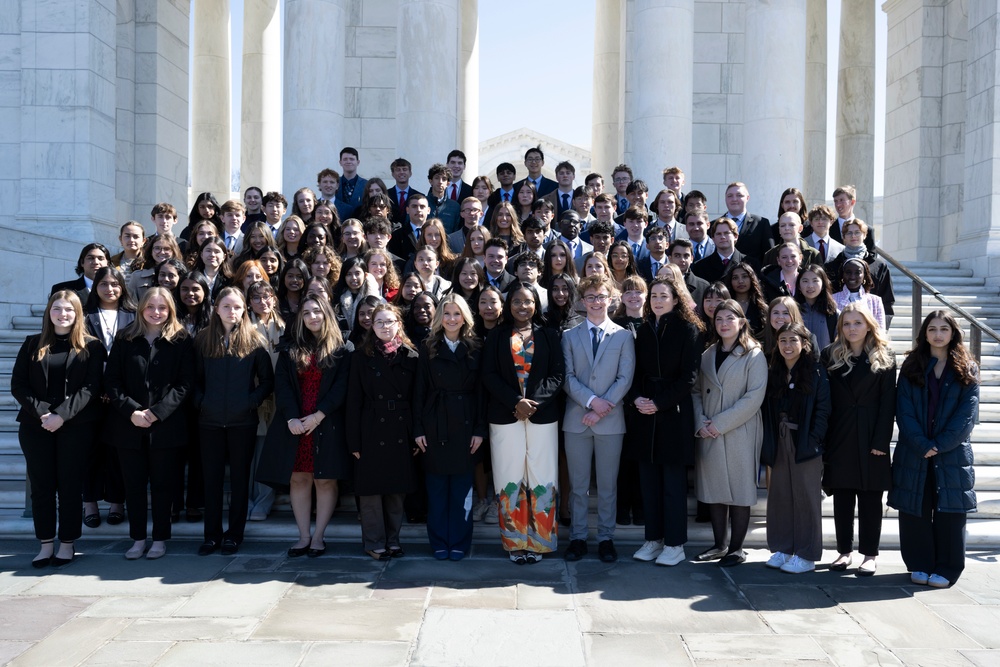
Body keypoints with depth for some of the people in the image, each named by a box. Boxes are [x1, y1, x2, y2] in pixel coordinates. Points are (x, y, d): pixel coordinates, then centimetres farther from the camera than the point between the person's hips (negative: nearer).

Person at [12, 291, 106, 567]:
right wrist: (41, 412, -12)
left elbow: (91, 388, -6)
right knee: (41, 485, 4)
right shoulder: (33, 344, 9)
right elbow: (18, 385, 3)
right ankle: (46, 544, 12)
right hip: (35, 426, 2)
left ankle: (67, 544, 10)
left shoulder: (91, 347, 2)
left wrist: (62, 415, -17)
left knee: (70, 485, 2)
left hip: (76, 426, -2)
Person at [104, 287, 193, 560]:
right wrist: (131, 411, -11)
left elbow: (184, 384, -4)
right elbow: (111, 380, 2)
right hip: (129, 425, 2)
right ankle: (138, 538, 17)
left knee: (162, 483, 5)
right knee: (134, 483, 7)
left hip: (166, 425, -2)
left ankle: (160, 538, 15)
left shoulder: (180, 341, 1)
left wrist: (156, 412, -14)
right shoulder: (125, 340, 7)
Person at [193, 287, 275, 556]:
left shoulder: (254, 340, -1)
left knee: (239, 478, 7)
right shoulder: (203, 340, 5)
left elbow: (268, 380, 1)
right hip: (210, 420, 2)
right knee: (211, 478, 7)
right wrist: (200, 403, -5)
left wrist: (252, 401, -10)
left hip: (243, 421, -2)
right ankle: (212, 535, 16)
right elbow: (196, 379, 9)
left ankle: (234, 534, 16)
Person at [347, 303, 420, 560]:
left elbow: (417, 398, 4)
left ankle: (392, 539, 21)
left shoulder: (410, 356, 5)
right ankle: (374, 542, 14)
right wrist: (354, 441, -6)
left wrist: (417, 435, -2)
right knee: (371, 488, 2)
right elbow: (353, 401, -1)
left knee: (397, 488, 9)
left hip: (401, 432, 2)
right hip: (372, 431, -1)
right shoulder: (362, 357, 2)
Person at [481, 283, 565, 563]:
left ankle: (539, 540, 7)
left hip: (543, 415, 0)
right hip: (505, 416, 0)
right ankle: (515, 542, 8)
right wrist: (516, 402, -13)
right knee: (510, 479, 0)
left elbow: (558, 374, 2)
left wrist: (534, 401, -12)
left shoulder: (548, 336, 9)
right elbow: (489, 375, 1)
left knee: (542, 478, -1)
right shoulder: (497, 336, 9)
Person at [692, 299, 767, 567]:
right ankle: (719, 544, 20)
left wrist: (720, 423, -14)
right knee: (714, 489, 9)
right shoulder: (707, 355, 13)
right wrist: (701, 423, -6)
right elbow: (697, 392, 11)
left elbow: (754, 397, -13)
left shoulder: (753, 356, -5)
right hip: (709, 435, 5)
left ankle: (736, 548, 10)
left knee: (739, 491, 1)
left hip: (739, 434, -5)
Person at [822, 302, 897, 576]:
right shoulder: (830, 356, 6)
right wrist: (823, 439, -4)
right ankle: (844, 550, 17)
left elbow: (888, 402, -3)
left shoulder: (884, 358, 1)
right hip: (840, 437, 2)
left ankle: (869, 554, 12)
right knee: (842, 497, 7)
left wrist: (881, 440, -11)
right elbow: (824, 399, 3)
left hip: (871, 437, -2)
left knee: (870, 498, 4)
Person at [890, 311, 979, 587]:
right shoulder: (912, 367, 6)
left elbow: (967, 414, -4)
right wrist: (922, 445, -13)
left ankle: (946, 569, 11)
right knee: (915, 512, 4)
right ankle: (919, 566, 16)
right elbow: (904, 410, -1)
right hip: (913, 452, 1)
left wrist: (940, 445, -13)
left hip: (952, 453, -1)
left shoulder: (966, 370, 4)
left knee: (950, 513, 1)